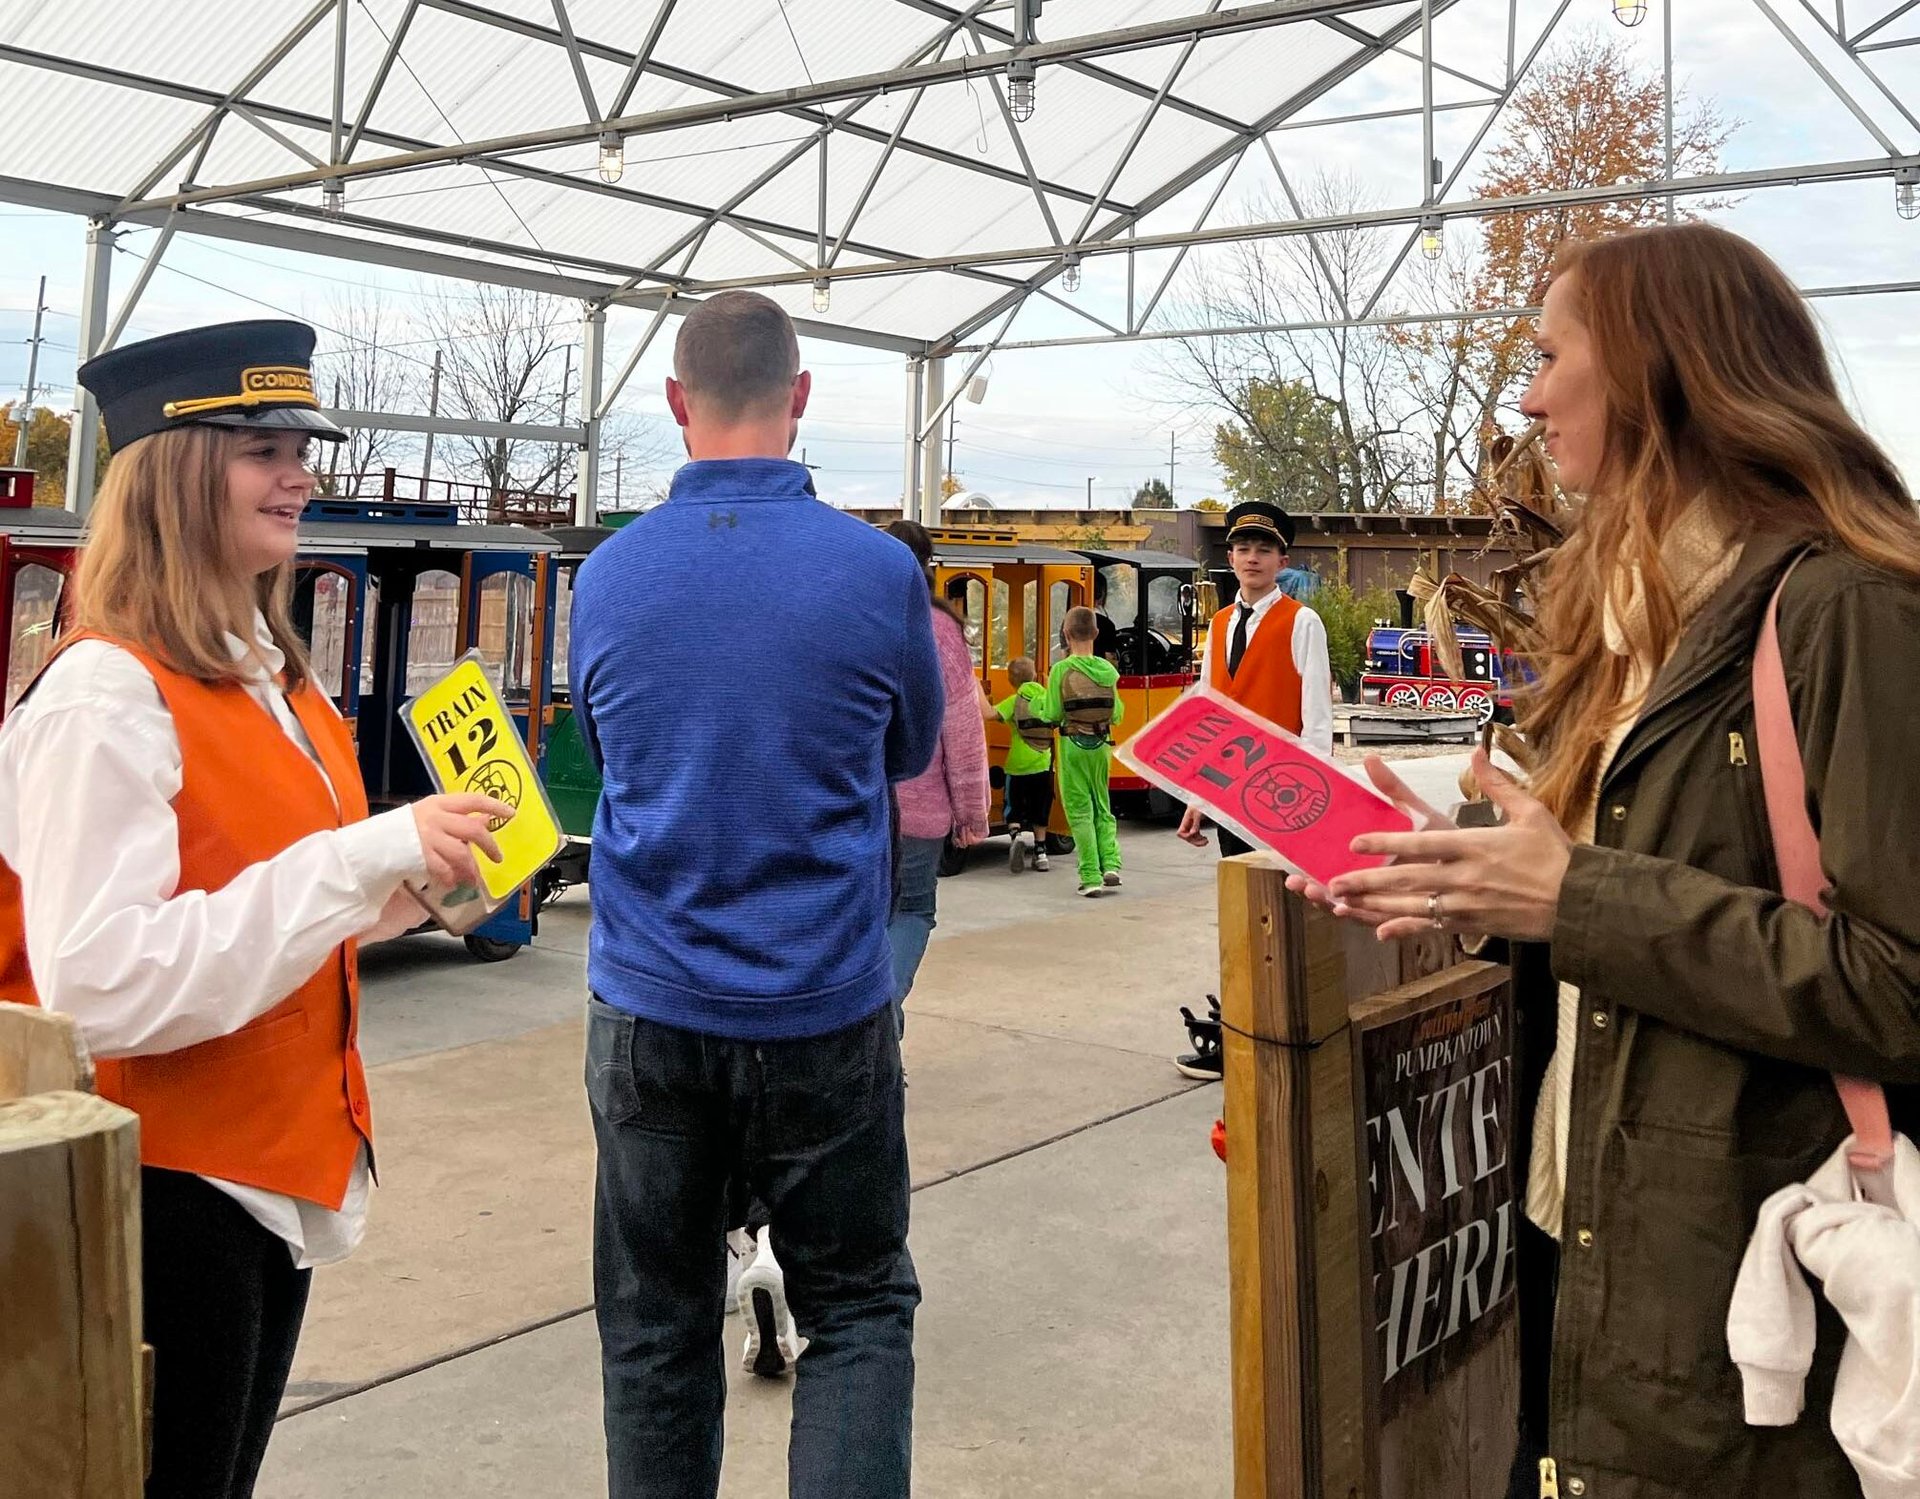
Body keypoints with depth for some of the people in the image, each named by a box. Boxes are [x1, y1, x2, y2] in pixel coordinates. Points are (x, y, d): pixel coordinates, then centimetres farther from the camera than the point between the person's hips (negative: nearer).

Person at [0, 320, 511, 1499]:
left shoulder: (278, 683, 9)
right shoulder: (107, 695, -19)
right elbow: (101, 985, -28)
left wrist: (413, 880, -1)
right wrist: (365, 853, -30)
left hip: (278, 1167, 9)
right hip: (163, 1184, -9)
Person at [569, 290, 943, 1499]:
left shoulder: (607, 578, -1)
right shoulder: (878, 571, -9)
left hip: (651, 1013, 2)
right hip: (824, 1014, -2)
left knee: (656, 1331, 14)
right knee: (859, 1309, 12)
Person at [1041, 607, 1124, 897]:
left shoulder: (1061, 670, -11)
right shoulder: (1108, 670, 0)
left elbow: (1052, 715, -11)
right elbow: (1117, 715, 4)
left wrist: (1040, 703, 9)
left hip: (1073, 746, -3)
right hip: (1102, 745, 3)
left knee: (1080, 811, 2)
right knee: (1102, 807, 18)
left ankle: (1091, 878, -1)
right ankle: (1110, 865, 5)